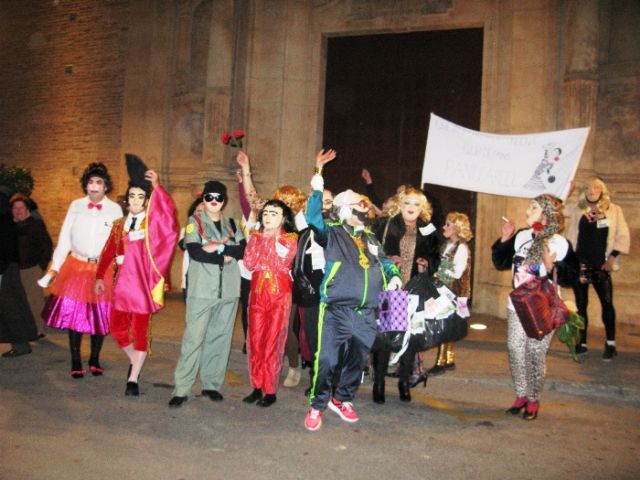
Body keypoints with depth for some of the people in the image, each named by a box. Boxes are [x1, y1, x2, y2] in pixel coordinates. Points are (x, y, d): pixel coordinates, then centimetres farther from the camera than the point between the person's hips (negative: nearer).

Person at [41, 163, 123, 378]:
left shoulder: (115, 209, 0)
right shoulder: (76, 206, 4)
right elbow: (65, 238, 6)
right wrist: (54, 267, 5)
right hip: (76, 267, 1)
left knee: (100, 316, 6)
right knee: (73, 313, 3)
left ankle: (95, 360, 24)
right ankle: (76, 362, 17)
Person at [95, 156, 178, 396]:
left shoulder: (154, 223, 0)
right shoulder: (120, 224, 12)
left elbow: (168, 209, -21)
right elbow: (109, 252, 11)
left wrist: (156, 186, -25)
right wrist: (100, 277, 7)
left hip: (143, 282, -4)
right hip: (122, 282, 4)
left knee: (141, 329, 2)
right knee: (117, 327, 6)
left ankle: (133, 379, 12)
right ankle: (134, 362, 33)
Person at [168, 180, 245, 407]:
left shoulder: (230, 223, 15)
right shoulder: (194, 221, 4)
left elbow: (242, 250, 0)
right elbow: (195, 252, -12)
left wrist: (219, 246, -12)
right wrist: (226, 256, -10)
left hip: (228, 289, 4)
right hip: (202, 289, -4)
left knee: (220, 337, 7)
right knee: (194, 338, -6)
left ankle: (212, 384, 17)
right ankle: (181, 389, 1)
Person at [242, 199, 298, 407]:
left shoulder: (290, 239, 1)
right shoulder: (256, 236, 11)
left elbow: (280, 263, -14)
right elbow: (249, 263, -4)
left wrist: (270, 240, -10)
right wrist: (259, 239, -9)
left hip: (279, 294, -3)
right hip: (257, 293, 4)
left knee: (273, 342, -3)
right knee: (255, 340, 3)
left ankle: (270, 390, 4)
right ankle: (257, 386, 13)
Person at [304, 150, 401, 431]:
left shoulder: (370, 238, 19)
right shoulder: (333, 234, 1)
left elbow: (384, 261, 30)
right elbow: (313, 215, -15)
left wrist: (394, 275, 8)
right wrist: (318, 179, -22)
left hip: (366, 313, 6)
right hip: (336, 311, -6)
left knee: (357, 360, 15)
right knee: (327, 359, -6)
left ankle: (342, 400, 36)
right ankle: (317, 406, 13)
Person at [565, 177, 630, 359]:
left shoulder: (614, 210, 5)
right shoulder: (577, 211, 9)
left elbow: (623, 236, 2)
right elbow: (570, 236, 11)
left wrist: (612, 257, -7)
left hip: (601, 265, -2)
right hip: (580, 264, 2)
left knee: (607, 303, -7)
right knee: (580, 303, 6)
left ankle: (610, 344, 5)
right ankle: (582, 343, 16)